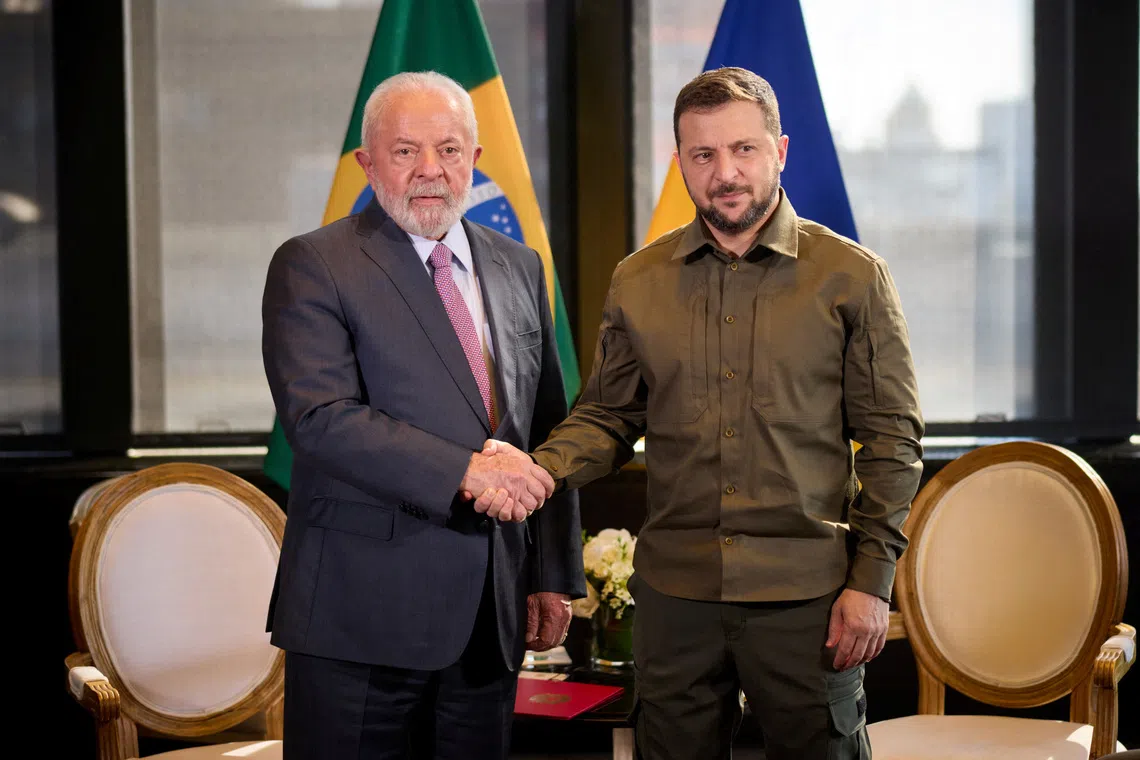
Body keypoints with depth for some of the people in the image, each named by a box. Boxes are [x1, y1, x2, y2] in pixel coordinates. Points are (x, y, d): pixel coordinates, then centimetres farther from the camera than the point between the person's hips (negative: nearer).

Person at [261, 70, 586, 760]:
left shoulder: (519, 268, 14)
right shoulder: (312, 267, -4)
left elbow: (548, 429, 16)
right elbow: (319, 416, -17)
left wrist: (553, 575, 11)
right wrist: (464, 470, -23)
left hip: (491, 614, 5)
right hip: (362, 613, -5)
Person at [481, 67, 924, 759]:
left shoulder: (851, 276, -1)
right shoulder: (638, 282, 7)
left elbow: (891, 438, -1)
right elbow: (608, 417, 11)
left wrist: (871, 580, -6)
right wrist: (540, 469, -10)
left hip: (806, 595, -2)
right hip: (676, 591, 3)